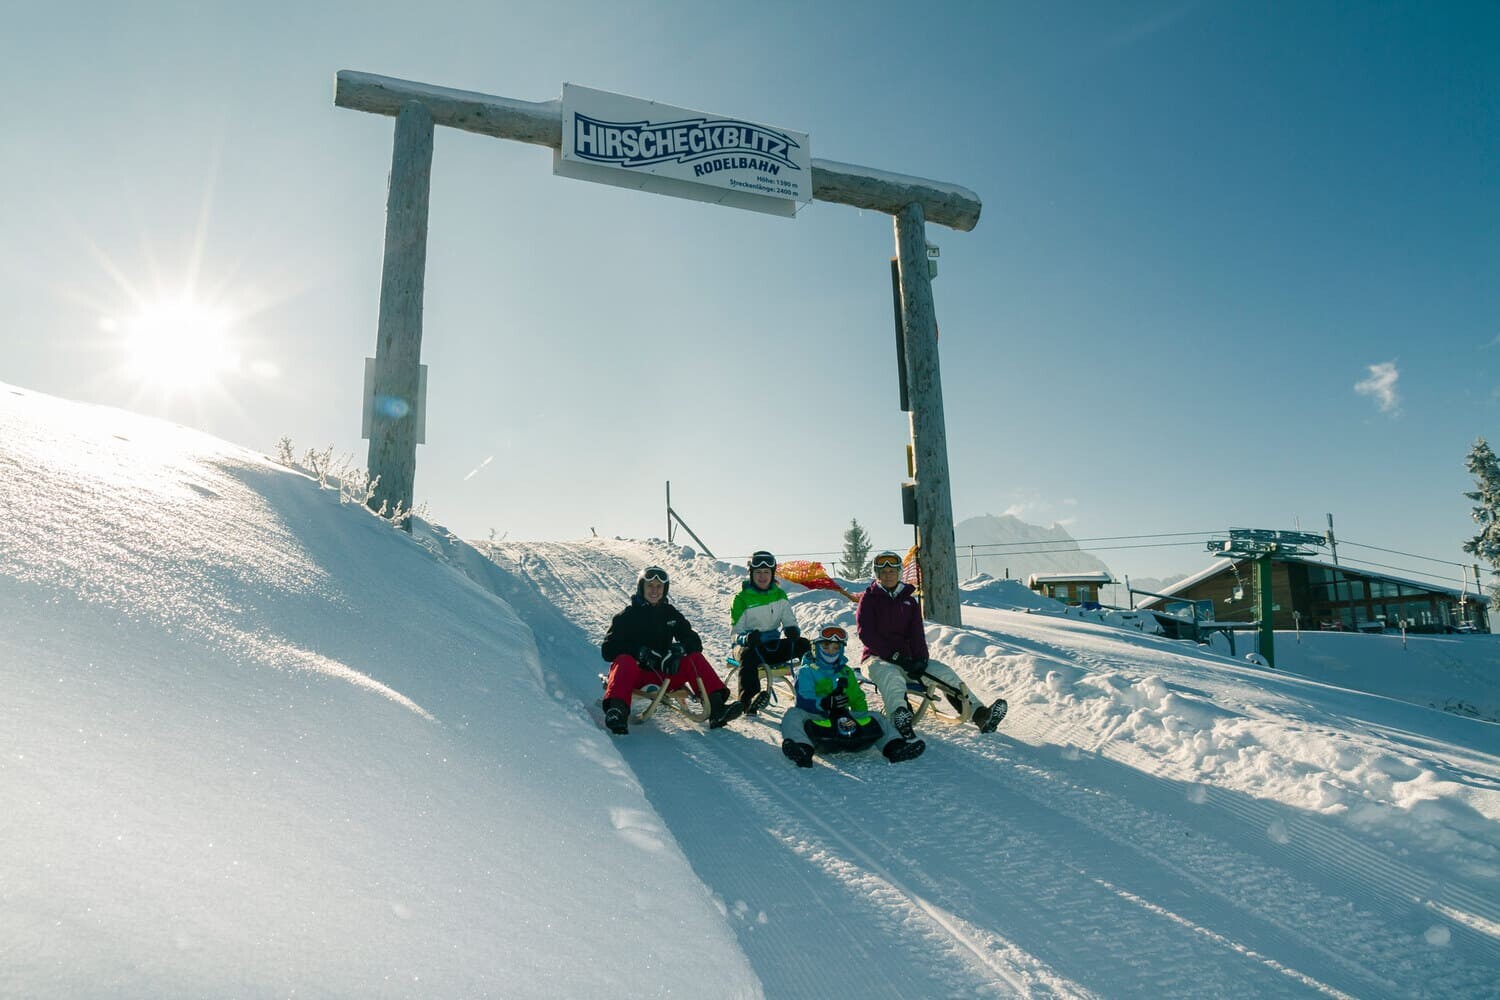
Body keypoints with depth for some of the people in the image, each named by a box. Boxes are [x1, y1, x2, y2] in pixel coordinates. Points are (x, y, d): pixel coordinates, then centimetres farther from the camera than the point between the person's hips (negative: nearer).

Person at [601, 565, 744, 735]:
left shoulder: (671, 614, 15)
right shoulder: (627, 616, 5)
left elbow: (695, 642, 8)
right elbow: (608, 650, -5)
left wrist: (678, 649, -15)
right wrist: (641, 652, -21)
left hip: (664, 674, 3)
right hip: (635, 673, -3)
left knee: (695, 658, -19)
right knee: (625, 661, -34)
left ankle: (716, 709, -34)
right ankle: (617, 710, -56)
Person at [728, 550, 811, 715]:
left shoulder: (779, 595, 9)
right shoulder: (741, 599, -3)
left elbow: (790, 622, 8)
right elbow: (734, 634, -7)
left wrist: (792, 631, -19)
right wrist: (747, 638, -31)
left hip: (774, 646, 4)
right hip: (749, 645, -4)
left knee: (804, 645, -20)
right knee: (748, 655, -39)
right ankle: (749, 703, -56)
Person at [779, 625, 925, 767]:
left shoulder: (846, 672, 23)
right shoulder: (806, 671, 5)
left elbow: (857, 699, 22)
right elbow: (803, 701, -10)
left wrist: (862, 718, 0)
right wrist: (825, 703, -31)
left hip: (841, 718, 5)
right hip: (814, 719, -4)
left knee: (874, 717, -10)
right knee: (793, 714, -33)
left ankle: (894, 746, -36)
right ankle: (804, 749, -62)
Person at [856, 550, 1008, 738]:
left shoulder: (909, 600, 16)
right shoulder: (869, 598, 2)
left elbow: (917, 633, 7)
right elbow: (866, 633, -8)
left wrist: (920, 659, -12)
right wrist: (893, 655, -18)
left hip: (905, 658, 5)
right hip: (876, 658, -5)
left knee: (944, 672, -14)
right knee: (891, 675, -40)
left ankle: (980, 714, -22)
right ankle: (899, 716, -67)